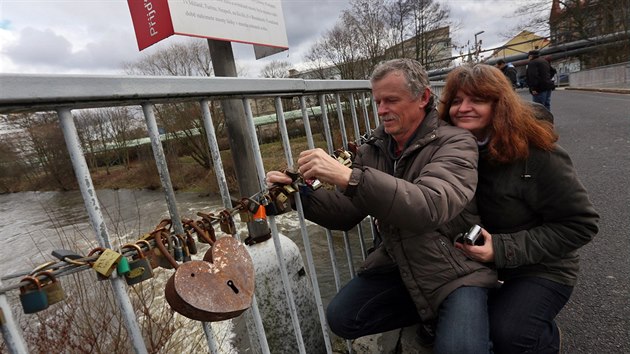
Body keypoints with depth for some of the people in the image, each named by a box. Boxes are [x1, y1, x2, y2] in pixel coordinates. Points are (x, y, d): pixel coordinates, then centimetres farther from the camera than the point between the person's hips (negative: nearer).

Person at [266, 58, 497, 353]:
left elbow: (429, 207, -37)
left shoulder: (454, 143, -16)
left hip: (456, 268, -5)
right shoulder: (374, 148, 1)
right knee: (341, 318, -2)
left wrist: (349, 177, -45)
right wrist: (298, 194, -19)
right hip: (397, 263, 6)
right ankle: (429, 311, 14)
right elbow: (345, 213, -1)